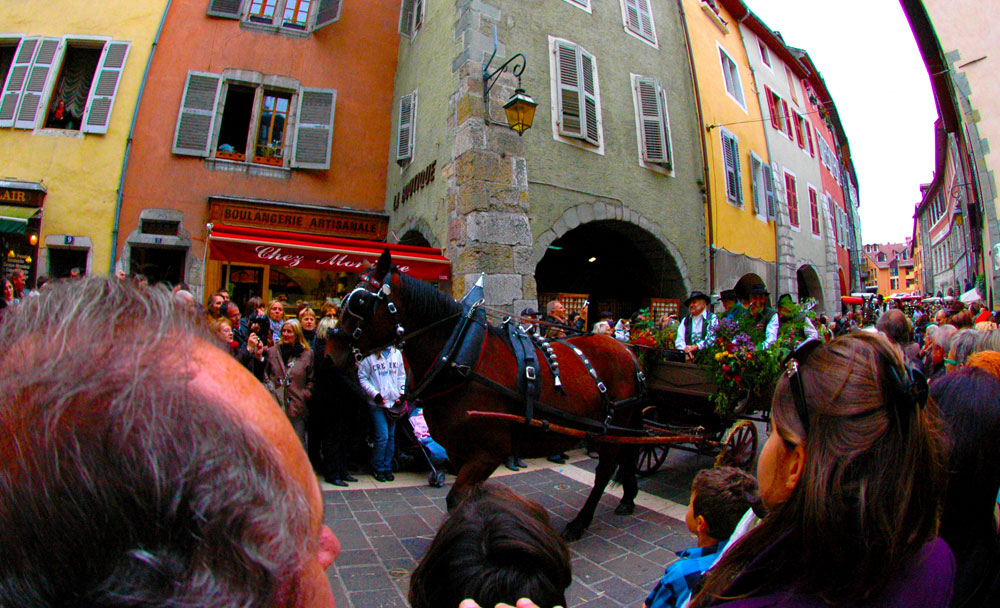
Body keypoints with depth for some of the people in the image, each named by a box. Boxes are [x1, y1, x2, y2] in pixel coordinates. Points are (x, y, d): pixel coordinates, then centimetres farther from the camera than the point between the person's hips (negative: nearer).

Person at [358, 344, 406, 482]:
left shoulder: (397, 353, 7)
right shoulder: (369, 356, -8)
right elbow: (362, 378, -5)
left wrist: (402, 392, 5)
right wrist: (375, 394, -12)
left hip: (394, 402, 4)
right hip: (377, 404, -4)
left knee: (391, 436, 9)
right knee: (382, 436, -6)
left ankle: (387, 467, 22)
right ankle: (377, 468, 13)